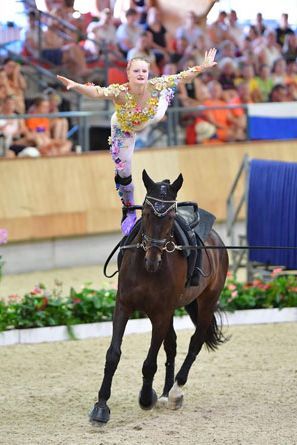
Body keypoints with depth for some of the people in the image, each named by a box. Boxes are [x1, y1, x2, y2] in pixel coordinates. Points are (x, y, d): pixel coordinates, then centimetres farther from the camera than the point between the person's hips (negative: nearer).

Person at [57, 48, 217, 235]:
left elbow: (182, 77, -31)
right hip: (124, 129, -1)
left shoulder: (155, 86, -37)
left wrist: (203, 67, -39)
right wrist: (76, 86, -77)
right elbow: (96, 92, -60)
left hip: (150, 120, 1)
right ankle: (129, 211, 31)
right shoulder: (120, 92, -44)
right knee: (123, 172, 6)